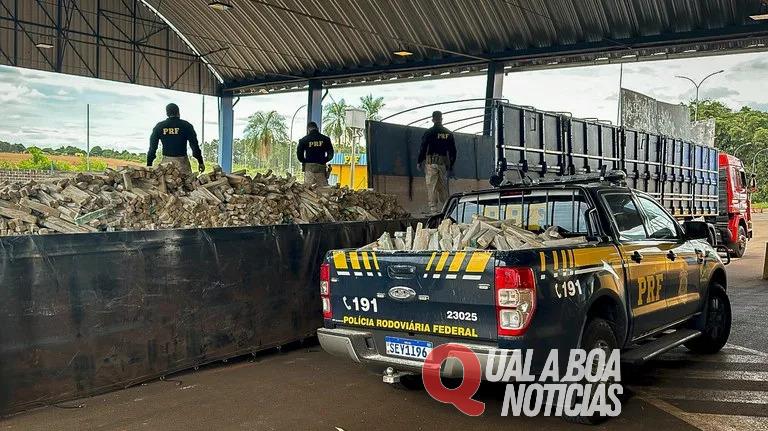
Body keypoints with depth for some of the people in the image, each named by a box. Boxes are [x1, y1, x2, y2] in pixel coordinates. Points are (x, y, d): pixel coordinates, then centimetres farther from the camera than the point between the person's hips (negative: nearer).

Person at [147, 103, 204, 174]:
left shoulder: (159, 126, 7)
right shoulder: (186, 126, 0)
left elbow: (152, 147, 7)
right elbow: (194, 145, -2)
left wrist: (149, 164, 11)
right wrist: (200, 162, 3)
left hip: (166, 161, 3)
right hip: (182, 161, -3)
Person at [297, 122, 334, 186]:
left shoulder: (304, 140, 2)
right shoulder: (325, 139, 6)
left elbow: (299, 153, -1)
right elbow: (330, 154, 5)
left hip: (309, 166, -1)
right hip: (321, 167, 1)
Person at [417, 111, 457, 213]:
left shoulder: (428, 133, -3)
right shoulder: (449, 133, 9)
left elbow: (423, 149, -4)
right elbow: (453, 151, 12)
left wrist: (419, 162, 7)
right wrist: (451, 166, 19)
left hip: (431, 162, -4)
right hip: (444, 163, 4)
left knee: (431, 187, -5)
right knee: (443, 187, 9)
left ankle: (433, 210, -11)